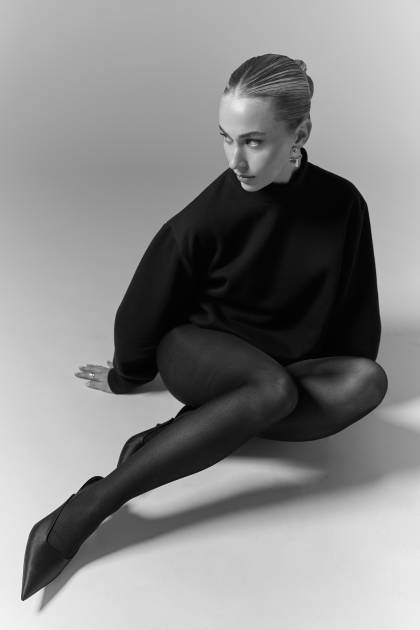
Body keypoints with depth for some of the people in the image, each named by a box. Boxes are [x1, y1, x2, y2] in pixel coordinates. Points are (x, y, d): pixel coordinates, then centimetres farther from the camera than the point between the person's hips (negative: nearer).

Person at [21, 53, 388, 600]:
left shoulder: (342, 204, -12)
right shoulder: (209, 216, -19)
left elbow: (356, 308, 3)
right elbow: (146, 304, -4)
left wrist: (351, 378, 11)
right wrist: (128, 376, 10)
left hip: (290, 368, 4)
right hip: (197, 353, -3)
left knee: (368, 380, -26)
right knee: (274, 389, -37)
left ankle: (186, 434, -27)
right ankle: (85, 511, -34)